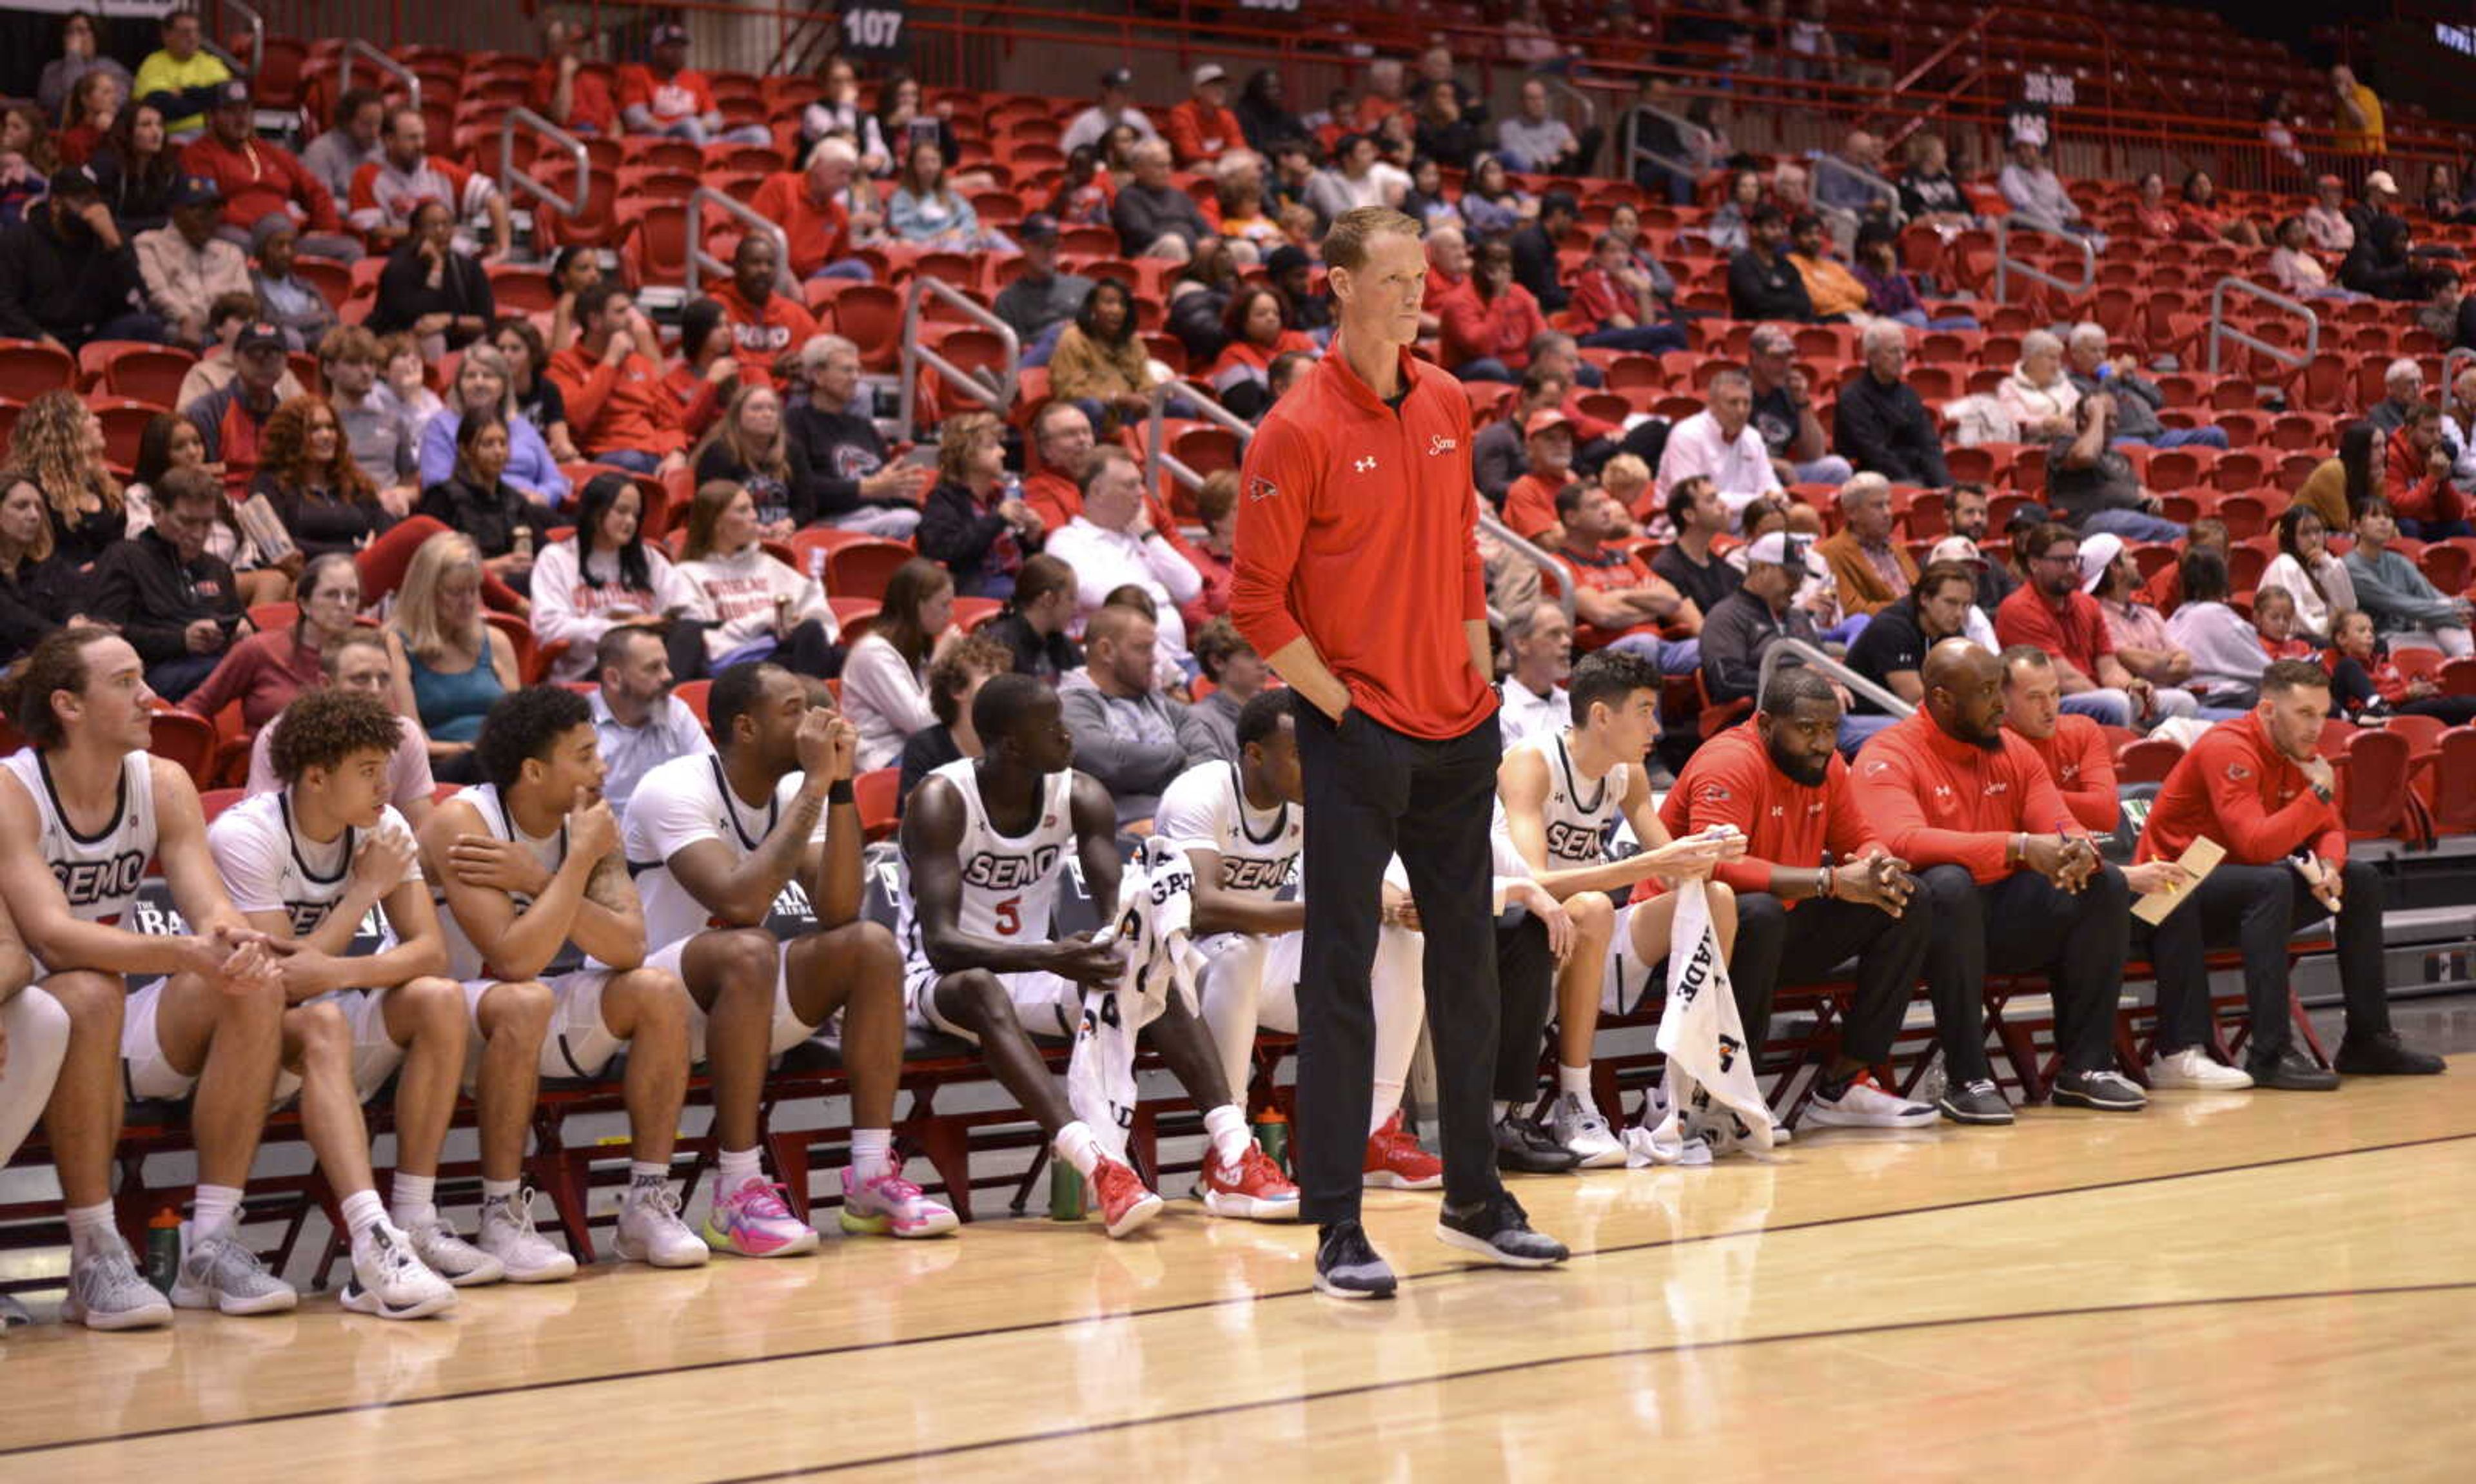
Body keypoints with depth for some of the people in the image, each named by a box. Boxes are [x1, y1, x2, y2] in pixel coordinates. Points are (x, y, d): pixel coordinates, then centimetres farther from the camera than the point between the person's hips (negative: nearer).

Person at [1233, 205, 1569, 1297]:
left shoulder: (1448, 406, 9)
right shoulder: (1298, 430, -11)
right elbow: (1256, 600, -10)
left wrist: (1479, 687, 11)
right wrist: (1339, 703, -12)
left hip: (1458, 734, 7)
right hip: (1357, 736, -7)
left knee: (1466, 960, 12)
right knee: (1341, 972, -3)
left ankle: (1476, 1201, 23)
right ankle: (1337, 1226, 2)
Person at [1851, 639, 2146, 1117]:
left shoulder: (2014, 751, 11)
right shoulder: (1889, 756, -11)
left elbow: (2060, 826, 6)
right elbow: (1904, 841, -28)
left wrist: (2079, 850, -22)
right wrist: (2018, 847, -35)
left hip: (2005, 915, 6)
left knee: (2107, 885, -9)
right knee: (1949, 885, -37)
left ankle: (2085, 1068, -4)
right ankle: (1966, 1080, -31)